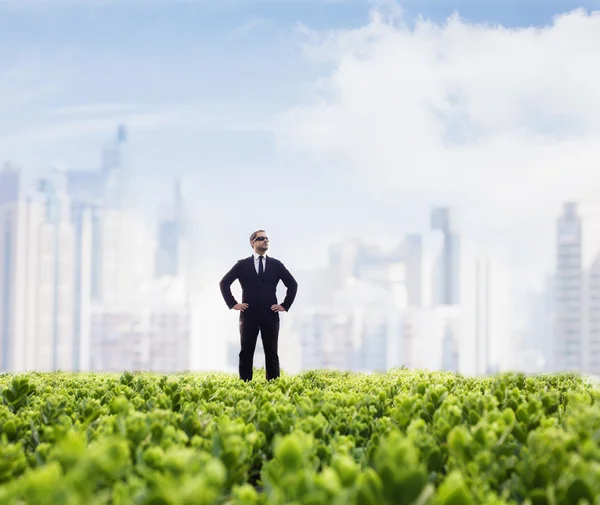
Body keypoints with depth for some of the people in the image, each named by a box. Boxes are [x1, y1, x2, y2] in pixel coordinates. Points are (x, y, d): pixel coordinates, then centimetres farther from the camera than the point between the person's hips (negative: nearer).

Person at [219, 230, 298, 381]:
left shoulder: (276, 264, 8)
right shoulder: (242, 265, 5)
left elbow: (293, 284, 11)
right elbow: (224, 283, 7)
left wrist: (285, 305, 3)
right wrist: (232, 303, 0)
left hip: (270, 315, 1)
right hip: (249, 314, -1)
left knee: (271, 353, 2)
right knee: (246, 353, 0)